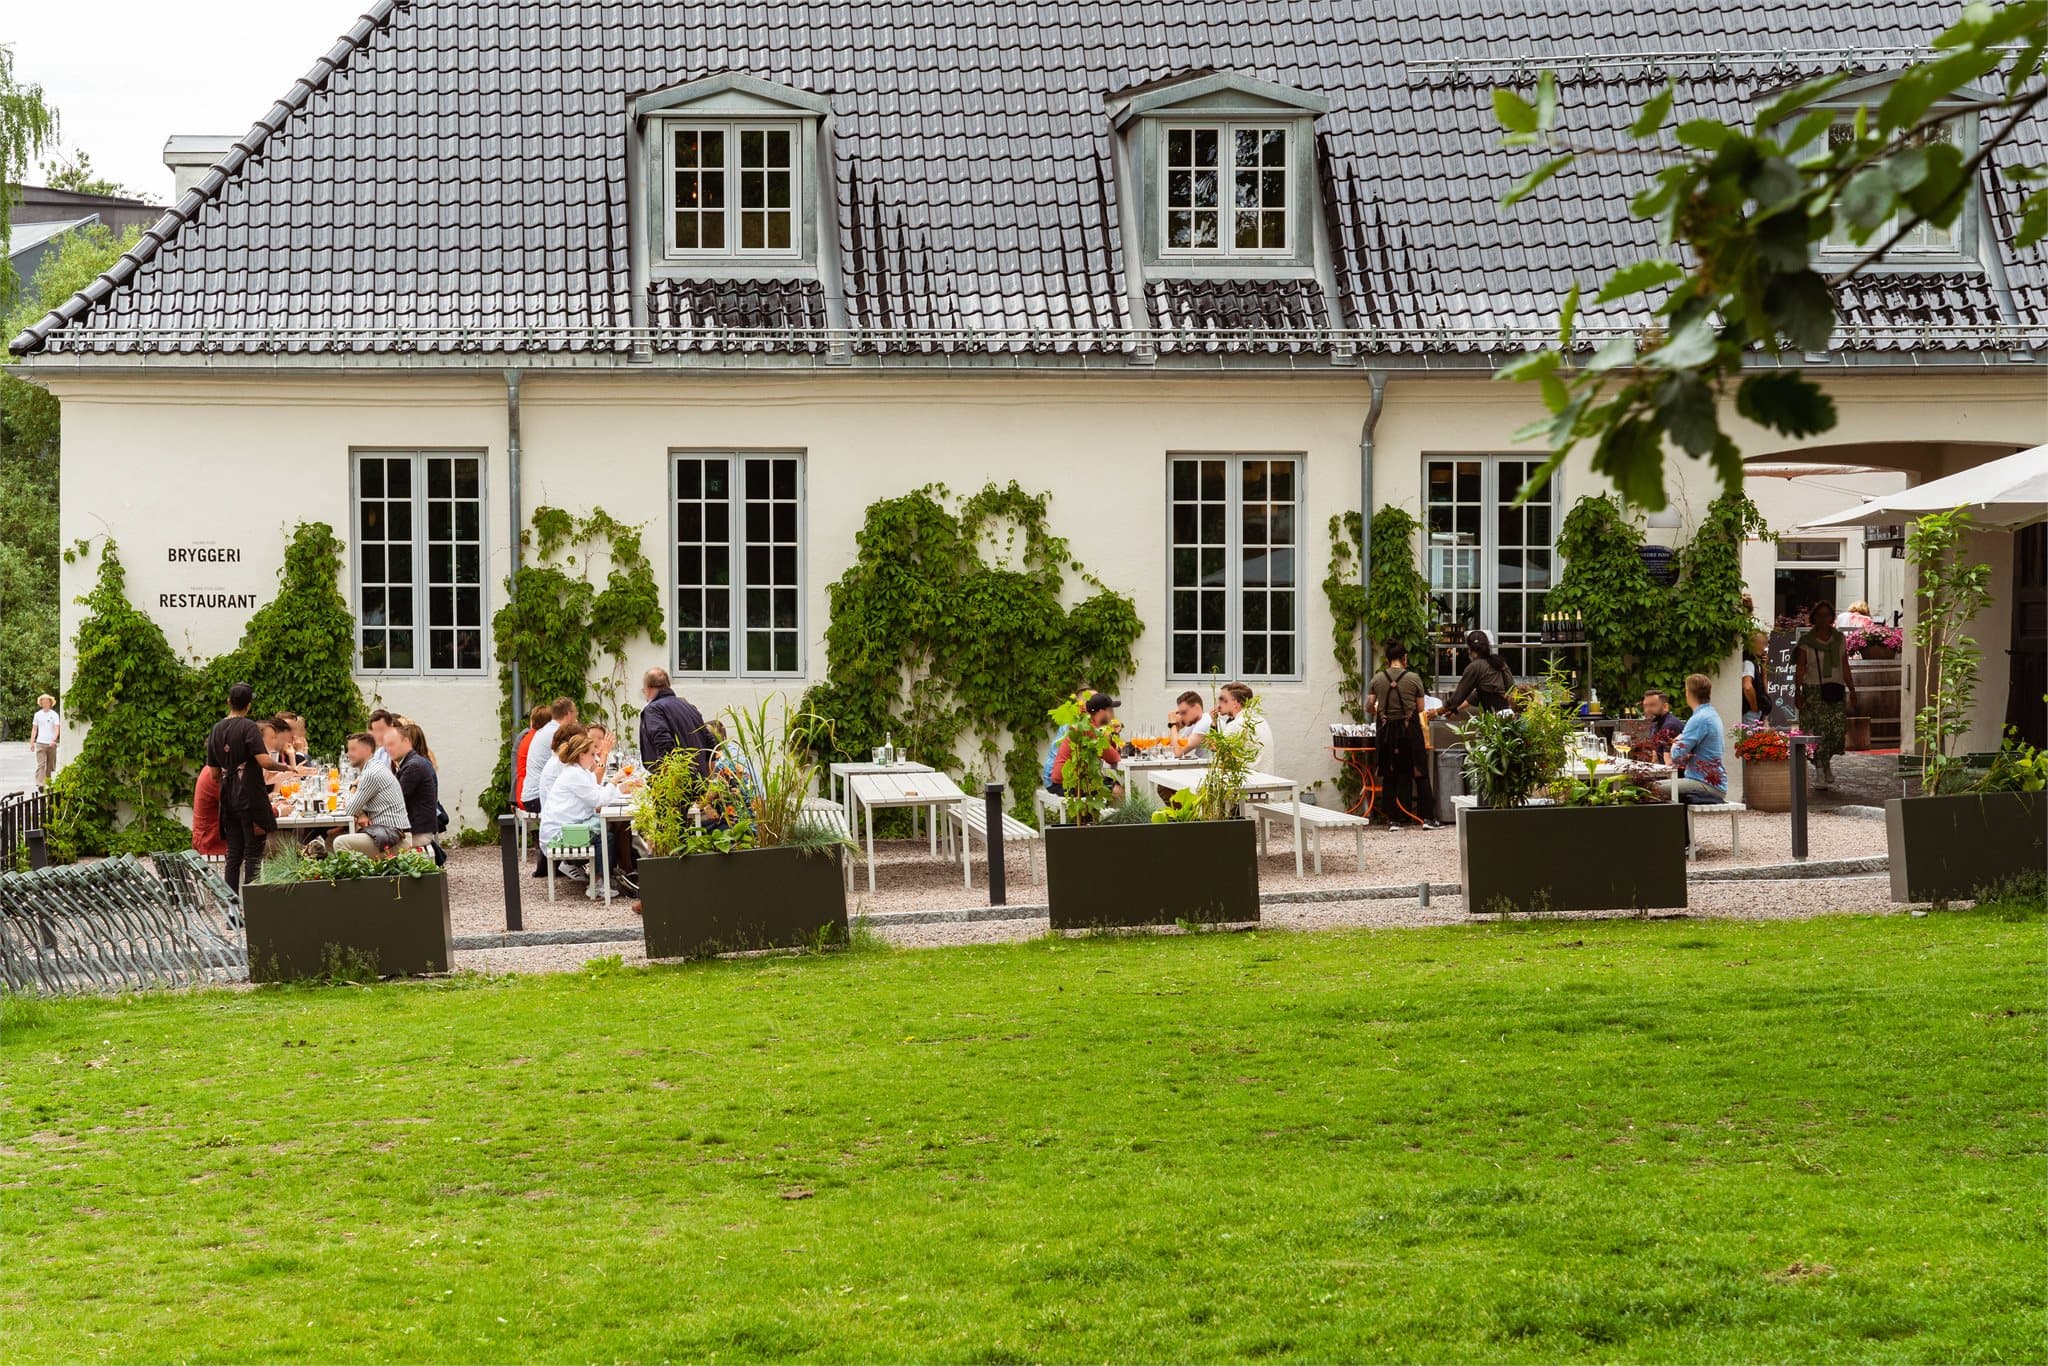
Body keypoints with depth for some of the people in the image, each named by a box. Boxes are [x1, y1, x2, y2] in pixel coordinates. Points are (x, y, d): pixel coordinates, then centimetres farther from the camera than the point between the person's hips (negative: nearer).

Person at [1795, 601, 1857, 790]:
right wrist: (1798, 693, -12)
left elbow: (1845, 668, 15)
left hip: (1836, 690, 3)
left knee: (1839, 730, -5)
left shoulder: (1839, 639, 11)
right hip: (1814, 691, -3)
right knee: (1819, 732, -10)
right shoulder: (1806, 642, 0)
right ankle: (1821, 773, -3)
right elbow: (1800, 670, -3)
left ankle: (1827, 760, 22)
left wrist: (1852, 691, 12)